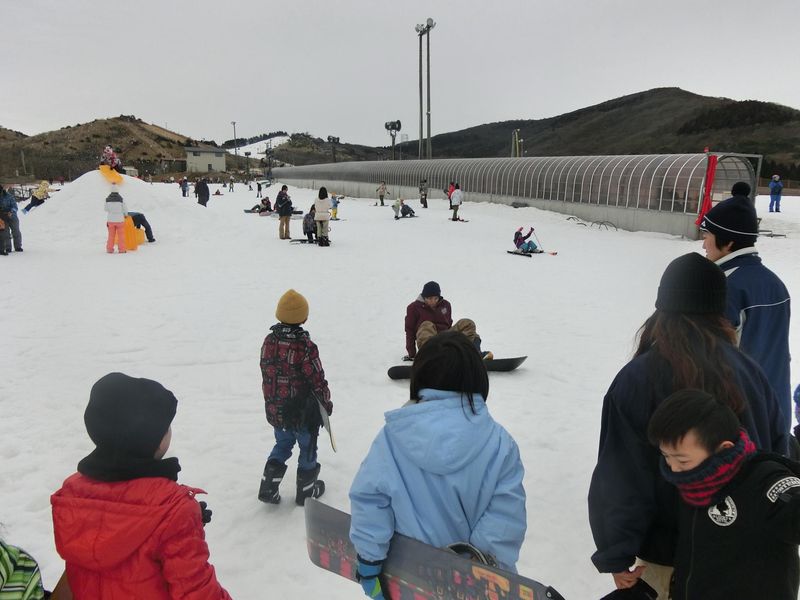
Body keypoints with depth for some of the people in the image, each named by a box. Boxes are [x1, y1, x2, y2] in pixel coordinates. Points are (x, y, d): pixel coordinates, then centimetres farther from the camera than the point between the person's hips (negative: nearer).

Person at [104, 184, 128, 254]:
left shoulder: (107, 199, -5)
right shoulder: (121, 199, -12)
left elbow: (106, 209, 6)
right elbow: (125, 209, -3)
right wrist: (125, 214, 18)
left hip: (110, 219, 3)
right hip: (119, 219, -2)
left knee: (111, 235, 12)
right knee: (121, 235, 6)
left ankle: (109, 249, 14)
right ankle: (121, 249, 5)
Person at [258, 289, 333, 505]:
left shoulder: (269, 341, -6)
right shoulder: (305, 346, -25)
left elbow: (266, 373, 6)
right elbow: (317, 380, -18)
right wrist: (327, 403, 0)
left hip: (275, 410, 5)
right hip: (303, 412, -5)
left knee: (282, 445, 25)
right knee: (307, 448, 16)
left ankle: (268, 488, 24)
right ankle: (306, 491, 31)